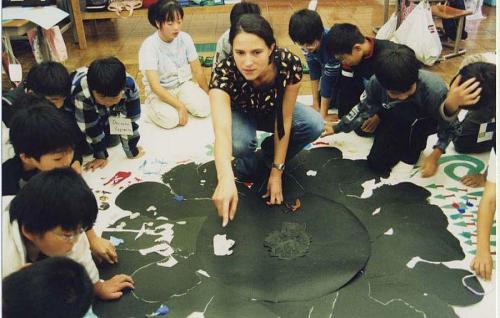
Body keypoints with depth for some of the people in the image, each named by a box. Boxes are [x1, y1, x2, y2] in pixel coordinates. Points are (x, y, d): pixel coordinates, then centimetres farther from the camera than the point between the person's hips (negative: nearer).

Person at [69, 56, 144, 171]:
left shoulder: (129, 86, -37)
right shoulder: (82, 94, -44)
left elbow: (130, 120, -27)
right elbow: (91, 127, -30)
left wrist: (132, 151, -20)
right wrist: (101, 156, -21)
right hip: (73, 111, -3)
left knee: (113, 140, 3)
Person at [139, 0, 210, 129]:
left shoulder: (185, 38, -10)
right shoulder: (149, 46, -22)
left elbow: (198, 71, -1)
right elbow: (155, 86, -27)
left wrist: (208, 96, -1)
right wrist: (180, 106, -31)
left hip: (183, 84, 4)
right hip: (159, 92, -3)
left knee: (204, 108, -22)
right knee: (171, 119, -30)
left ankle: (175, 106, 6)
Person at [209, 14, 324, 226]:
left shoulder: (290, 64, -33)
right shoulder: (224, 73, -38)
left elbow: (285, 120, -25)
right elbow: (222, 131, -52)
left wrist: (276, 171, -25)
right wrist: (226, 179, -68)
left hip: (273, 111, 2)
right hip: (241, 114, -2)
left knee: (314, 125, -26)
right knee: (239, 143, -36)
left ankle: (270, 153, 3)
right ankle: (247, 164, 2)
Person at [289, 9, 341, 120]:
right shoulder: (307, 43, -23)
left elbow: (329, 78, -33)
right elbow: (314, 70, -14)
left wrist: (323, 115, -25)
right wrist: (315, 102, -12)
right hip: (328, 67, 6)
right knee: (325, 101, -3)